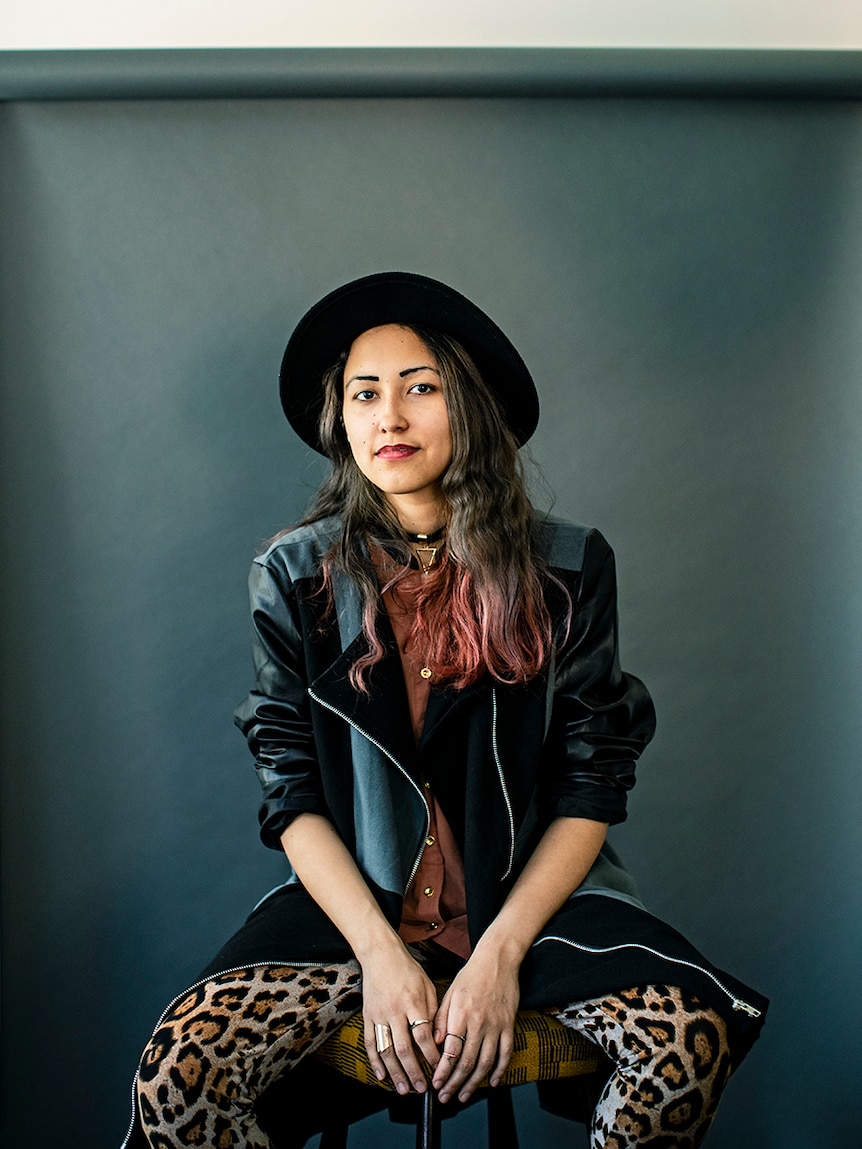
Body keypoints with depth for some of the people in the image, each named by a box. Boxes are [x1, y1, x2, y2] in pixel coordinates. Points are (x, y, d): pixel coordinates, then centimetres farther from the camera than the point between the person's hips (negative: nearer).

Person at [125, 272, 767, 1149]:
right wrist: (380, 954, -13)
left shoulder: (567, 568, -2)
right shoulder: (293, 576, -1)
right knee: (176, 1078, -24)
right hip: (353, 895, 0)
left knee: (694, 1037, -26)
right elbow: (294, 795, -1)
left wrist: (500, 954, -13)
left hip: (532, 888, 1)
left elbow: (592, 788, -2)